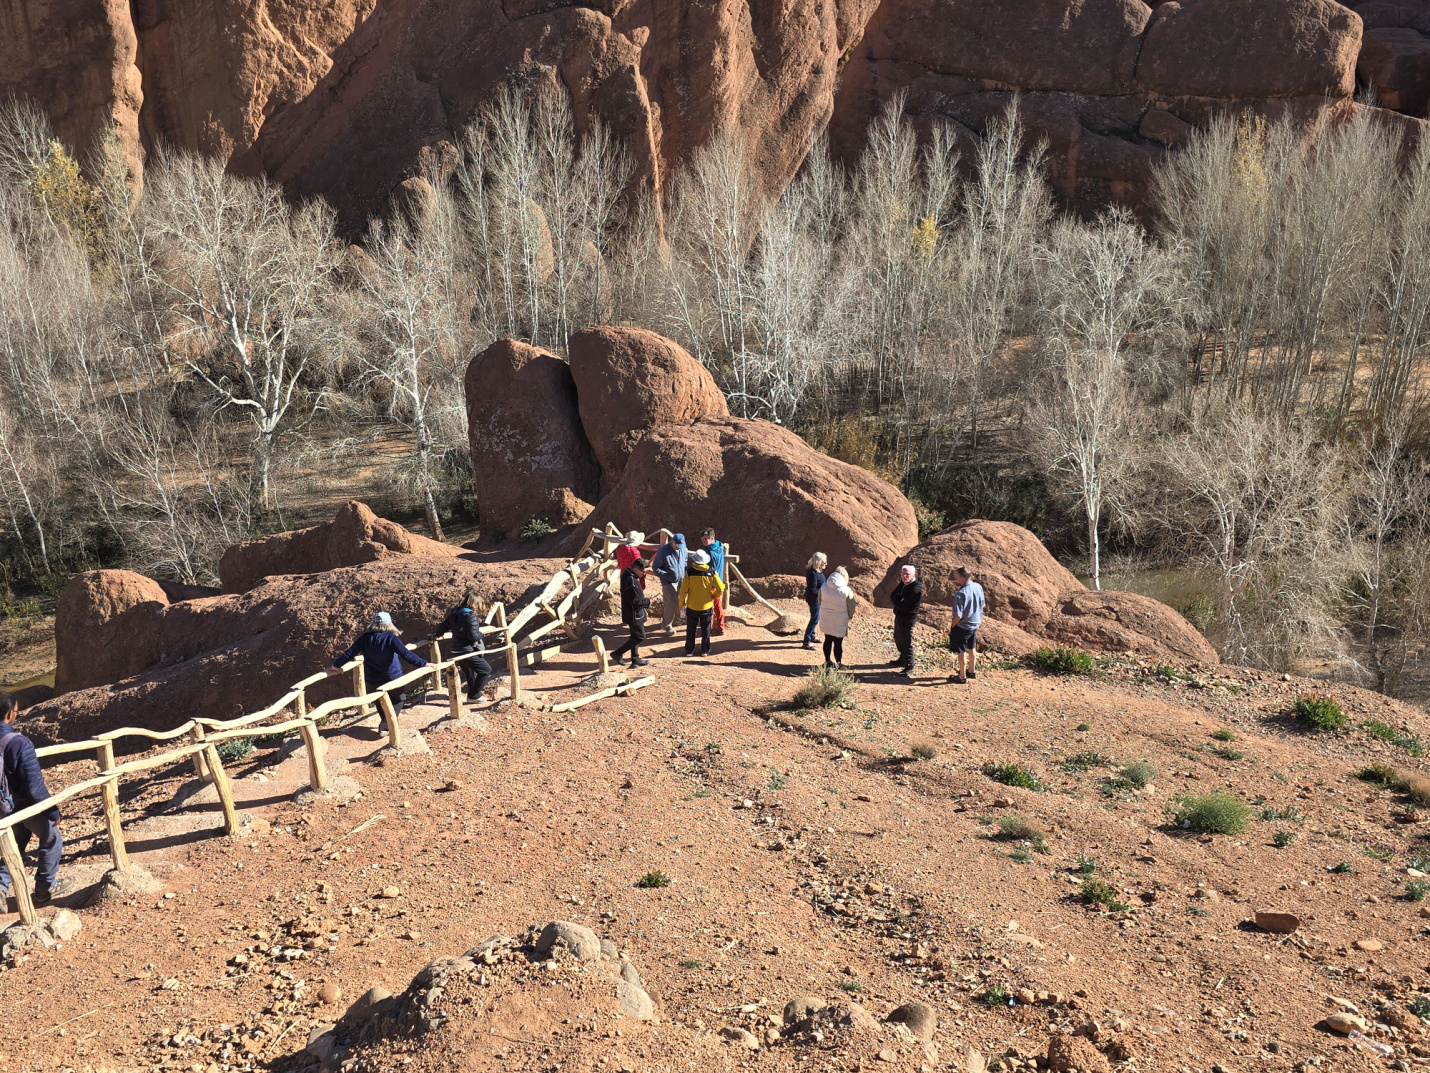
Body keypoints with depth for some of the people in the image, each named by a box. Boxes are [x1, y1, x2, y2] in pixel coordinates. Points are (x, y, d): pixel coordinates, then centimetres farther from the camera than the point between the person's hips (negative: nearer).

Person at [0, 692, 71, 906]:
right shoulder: (19, 743, -30)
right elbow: (34, 785, -26)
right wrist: (53, 810, -15)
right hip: (27, 805, -6)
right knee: (51, 841, 16)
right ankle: (45, 888, 25)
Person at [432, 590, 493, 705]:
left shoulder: (454, 613, 5)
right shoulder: (471, 616, -19)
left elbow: (443, 627, 10)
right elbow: (473, 636, -23)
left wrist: (436, 635, 30)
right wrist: (480, 634, -2)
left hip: (455, 651, 9)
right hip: (467, 651, -9)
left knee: (469, 673, 24)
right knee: (486, 670, 3)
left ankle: (473, 694, 36)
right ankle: (473, 695, 5)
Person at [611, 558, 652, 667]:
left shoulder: (629, 576, 6)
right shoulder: (631, 581, -27)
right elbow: (635, 601, -26)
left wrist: (644, 605, 11)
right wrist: (648, 602, -12)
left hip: (633, 613, 10)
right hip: (634, 615, -10)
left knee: (635, 636, 18)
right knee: (640, 636, 1)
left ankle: (635, 660, 27)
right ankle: (617, 654, 5)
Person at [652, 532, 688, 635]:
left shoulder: (682, 549, -6)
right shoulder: (663, 551, -22)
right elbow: (655, 567, -15)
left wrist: (685, 573, 0)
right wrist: (667, 575, -21)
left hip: (681, 581, 5)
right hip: (669, 583, -5)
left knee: (679, 602, 19)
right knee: (670, 605, 0)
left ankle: (676, 619, 43)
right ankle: (666, 625, 20)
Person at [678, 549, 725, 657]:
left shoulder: (689, 572, -15)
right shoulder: (711, 572, -11)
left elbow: (683, 590, -13)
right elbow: (720, 588, -10)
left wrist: (681, 603, 2)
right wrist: (714, 596, 10)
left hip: (692, 607, -1)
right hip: (707, 607, 1)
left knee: (691, 630, 15)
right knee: (705, 630, 16)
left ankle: (689, 651, 21)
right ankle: (705, 651, 21)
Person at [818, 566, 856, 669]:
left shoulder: (824, 587, -8)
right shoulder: (846, 591, -19)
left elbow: (820, 601, 5)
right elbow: (851, 607, -9)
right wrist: (850, 616, 10)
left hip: (826, 619, 4)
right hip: (840, 621, -4)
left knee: (828, 640, 19)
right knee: (838, 643, 7)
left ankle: (828, 661, 29)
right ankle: (839, 663, 16)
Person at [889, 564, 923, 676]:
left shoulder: (915, 588, -26)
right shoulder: (903, 583, 2)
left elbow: (902, 605, -29)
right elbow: (894, 594, 3)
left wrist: (893, 597, -13)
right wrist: (895, 598, -19)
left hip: (908, 619, -9)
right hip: (899, 616, 9)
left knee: (906, 642, 0)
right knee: (898, 639, 24)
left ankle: (909, 667, 13)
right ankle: (902, 659, 44)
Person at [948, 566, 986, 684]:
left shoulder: (961, 594, -30)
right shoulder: (978, 587, -8)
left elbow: (958, 615, -29)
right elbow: (982, 603, 9)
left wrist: (952, 625, -9)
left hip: (963, 626, -7)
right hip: (975, 623, 7)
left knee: (962, 652, 10)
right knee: (972, 648, 25)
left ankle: (962, 676, 22)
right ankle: (972, 671, 41)